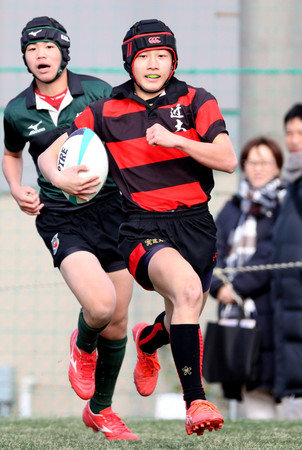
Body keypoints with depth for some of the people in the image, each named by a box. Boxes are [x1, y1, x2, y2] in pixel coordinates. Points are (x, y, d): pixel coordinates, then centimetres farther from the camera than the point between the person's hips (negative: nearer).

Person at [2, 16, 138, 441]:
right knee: (99, 305, -25)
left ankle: (100, 408, 27)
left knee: (116, 325, 5)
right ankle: (82, 347, 12)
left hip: (110, 210, 2)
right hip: (60, 218, -1)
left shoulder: (97, 92, -3)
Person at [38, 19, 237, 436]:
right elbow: (49, 155, 7)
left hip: (195, 225, 3)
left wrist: (175, 139, -20)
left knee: (183, 321, 16)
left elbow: (228, 159, -8)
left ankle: (148, 340, 56)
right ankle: (195, 402, -33)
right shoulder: (105, 112, 2)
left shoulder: (195, 101, 2)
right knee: (187, 289, -33)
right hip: (142, 228, -3)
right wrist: (60, 178, -16)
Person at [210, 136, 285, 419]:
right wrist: (219, 286, -8)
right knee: (243, 390, 1)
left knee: (260, 388, -14)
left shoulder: (284, 205, 2)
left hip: (266, 306, -5)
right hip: (234, 310, 5)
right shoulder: (233, 209, 20)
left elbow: (271, 256, -8)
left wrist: (238, 287, -11)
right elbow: (214, 250, 10)